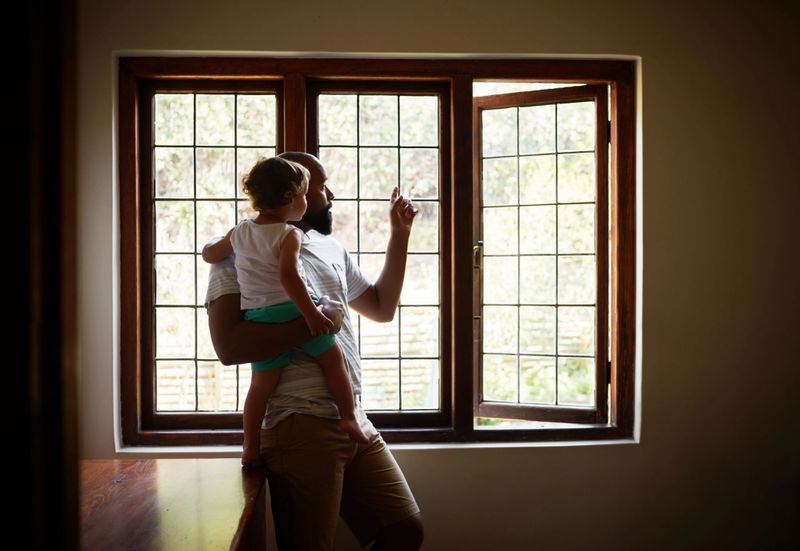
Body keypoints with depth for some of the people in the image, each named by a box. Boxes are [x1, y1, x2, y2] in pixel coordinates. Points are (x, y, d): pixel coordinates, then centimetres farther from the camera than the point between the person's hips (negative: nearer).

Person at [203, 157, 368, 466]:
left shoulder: (240, 232, 11)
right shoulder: (289, 235, -8)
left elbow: (209, 255, 24)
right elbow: (287, 276, -23)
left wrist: (222, 244, 45)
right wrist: (311, 313, -24)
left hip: (258, 317, 5)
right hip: (291, 309, -5)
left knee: (261, 382, 11)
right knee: (332, 359, 12)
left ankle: (250, 447, 13)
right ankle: (348, 417, 8)